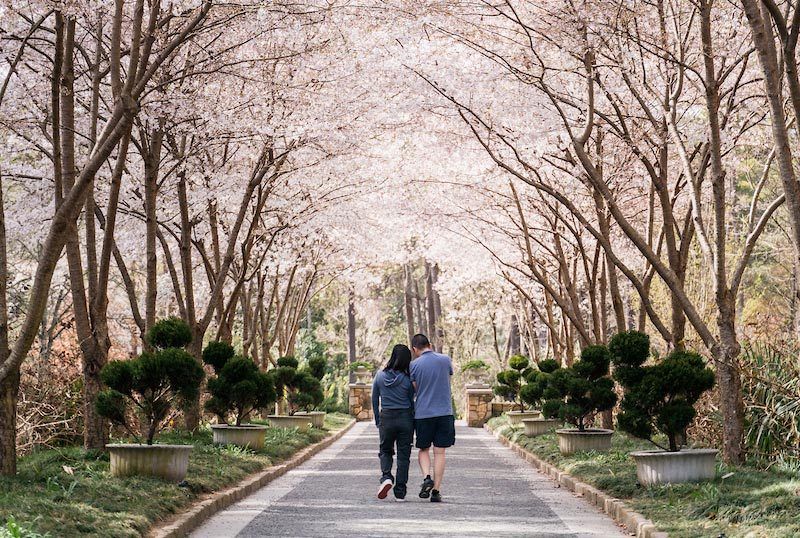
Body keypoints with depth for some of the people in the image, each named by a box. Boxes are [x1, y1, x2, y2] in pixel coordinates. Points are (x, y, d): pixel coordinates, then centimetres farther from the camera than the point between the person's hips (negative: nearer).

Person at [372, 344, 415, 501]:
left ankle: (386, 477, -7)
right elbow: (411, 402, 1)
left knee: (385, 451, 20)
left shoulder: (380, 376, -2)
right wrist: (413, 420, 14)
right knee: (403, 455, 7)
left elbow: (374, 400, 5)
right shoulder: (407, 379, -8)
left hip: (386, 418, 1)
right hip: (405, 418, -1)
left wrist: (377, 421, 16)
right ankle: (400, 492, 7)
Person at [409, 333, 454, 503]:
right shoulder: (446, 360, 3)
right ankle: (436, 490, 3)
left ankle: (427, 477, -8)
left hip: (422, 413, -1)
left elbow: (414, 389, 2)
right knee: (439, 452, 5)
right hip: (444, 412, 1)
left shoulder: (414, 365, -4)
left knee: (423, 449, 15)